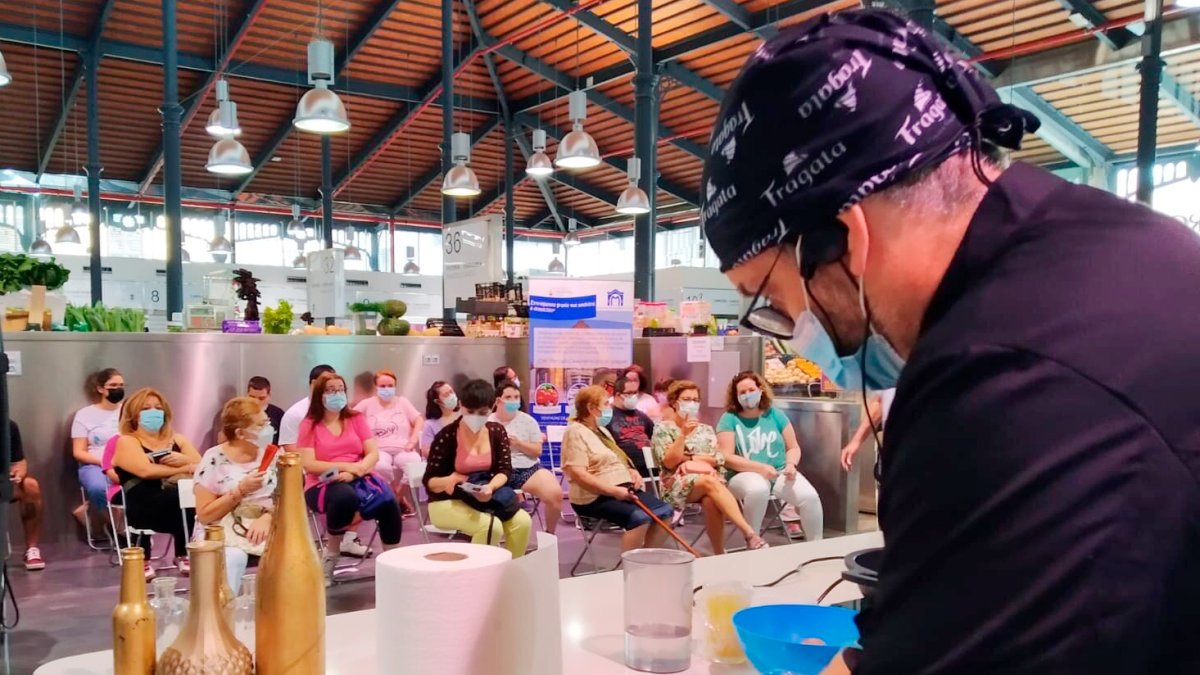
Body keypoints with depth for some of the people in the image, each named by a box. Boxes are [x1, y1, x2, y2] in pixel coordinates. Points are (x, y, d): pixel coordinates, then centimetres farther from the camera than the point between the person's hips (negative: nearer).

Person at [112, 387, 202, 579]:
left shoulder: (177, 439, 23)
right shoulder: (126, 441, 8)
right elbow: (146, 471, -10)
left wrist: (184, 460, -4)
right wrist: (185, 469, -2)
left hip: (184, 499, 5)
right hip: (145, 507, -5)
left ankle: (185, 555, -9)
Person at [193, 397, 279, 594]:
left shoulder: (272, 455, 5)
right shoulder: (214, 460, -6)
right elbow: (204, 515, -7)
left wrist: (267, 517, -16)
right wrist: (241, 490, -16)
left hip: (265, 528, 3)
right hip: (223, 532, -3)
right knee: (234, 557, -37)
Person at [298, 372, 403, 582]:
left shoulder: (356, 418, 12)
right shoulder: (309, 425, 3)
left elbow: (374, 454, 3)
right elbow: (308, 465, -7)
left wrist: (356, 471, -17)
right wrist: (346, 466, -16)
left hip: (358, 479, 3)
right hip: (322, 485, -2)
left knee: (389, 502, -29)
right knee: (345, 497, -38)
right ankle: (331, 554, -14)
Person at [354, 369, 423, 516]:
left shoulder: (402, 401, 16)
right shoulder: (367, 404, 11)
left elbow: (419, 421, 10)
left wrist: (413, 440, -6)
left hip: (403, 449, 1)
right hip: (380, 450, -1)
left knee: (415, 463, -34)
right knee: (381, 466, -39)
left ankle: (398, 496, -6)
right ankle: (399, 498, -11)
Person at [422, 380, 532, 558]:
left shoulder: (497, 431, 0)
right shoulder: (447, 436, -13)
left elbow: (505, 470, -4)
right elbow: (429, 481, -12)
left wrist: (490, 487, -26)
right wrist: (447, 482, -35)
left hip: (488, 497, 4)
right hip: (447, 502, -4)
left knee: (522, 521, -21)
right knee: (491, 525, -32)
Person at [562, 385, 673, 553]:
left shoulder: (602, 430, 20)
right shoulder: (576, 432, -11)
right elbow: (578, 474, -21)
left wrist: (631, 471, 3)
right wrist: (613, 490, -25)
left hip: (623, 489, 9)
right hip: (596, 496, -9)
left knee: (664, 511, -7)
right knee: (640, 518, -30)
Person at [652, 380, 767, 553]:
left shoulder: (706, 429, 21)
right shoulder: (663, 428, 8)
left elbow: (719, 459, 8)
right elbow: (669, 462, -6)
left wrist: (690, 457, -4)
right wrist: (683, 434, -14)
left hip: (709, 478, 3)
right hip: (677, 484, -3)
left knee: (711, 501, -37)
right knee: (710, 482, -38)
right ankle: (750, 534, -47)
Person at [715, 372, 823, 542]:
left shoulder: (775, 414, 10)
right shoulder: (729, 418, 0)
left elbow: (793, 447, 13)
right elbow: (726, 457, -9)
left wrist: (791, 464, -10)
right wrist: (760, 467, -19)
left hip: (781, 474, 3)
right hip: (745, 475, -3)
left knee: (810, 496, -25)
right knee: (757, 489, -39)